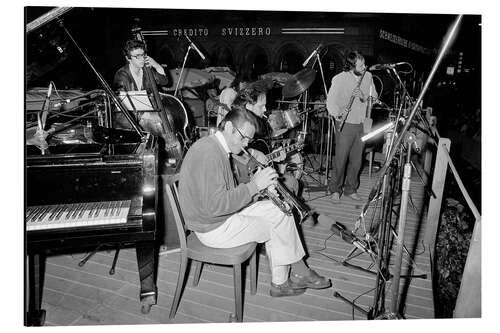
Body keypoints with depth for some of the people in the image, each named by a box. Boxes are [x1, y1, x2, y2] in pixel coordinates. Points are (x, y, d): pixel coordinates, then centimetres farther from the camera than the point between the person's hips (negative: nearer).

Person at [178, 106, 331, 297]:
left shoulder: (220, 149, 9)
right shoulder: (209, 153, -26)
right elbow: (215, 206, -31)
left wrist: (260, 184, -5)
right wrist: (254, 186, -25)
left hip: (226, 212, 10)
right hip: (214, 229, -10)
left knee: (280, 211, 6)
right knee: (278, 228, -3)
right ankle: (280, 283, 22)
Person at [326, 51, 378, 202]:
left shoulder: (368, 76, 4)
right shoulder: (339, 79, -11)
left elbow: (374, 96, 6)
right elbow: (330, 101, -14)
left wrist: (363, 96, -16)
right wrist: (337, 115, -33)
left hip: (361, 124, 5)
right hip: (345, 124, -4)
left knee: (356, 160, 10)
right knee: (341, 159, 0)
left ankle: (350, 189, 26)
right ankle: (335, 189, 18)